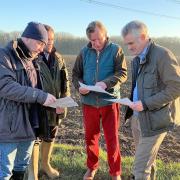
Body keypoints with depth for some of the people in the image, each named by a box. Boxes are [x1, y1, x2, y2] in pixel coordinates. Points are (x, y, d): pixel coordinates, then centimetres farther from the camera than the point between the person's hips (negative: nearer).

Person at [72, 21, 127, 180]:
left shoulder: (116, 50, -4)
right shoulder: (84, 52, 4)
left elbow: (122, 73, -8)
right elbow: (76, 74, 9)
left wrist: (106, 83, -24)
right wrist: (79, 86, -12)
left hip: (109, 101, -3)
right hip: (89, 102, 3)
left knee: (112, 139, 6)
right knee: (90, 136, 16)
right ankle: (92, 167, 38)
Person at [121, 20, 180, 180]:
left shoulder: (163, 55, -13)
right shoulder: (137, 59, 13)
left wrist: (146, 104, -21)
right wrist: (131, 101, 5)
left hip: (153, 120, -8)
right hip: (137, 117, 8)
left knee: (141, 167, -4)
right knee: (147, 159, 20)